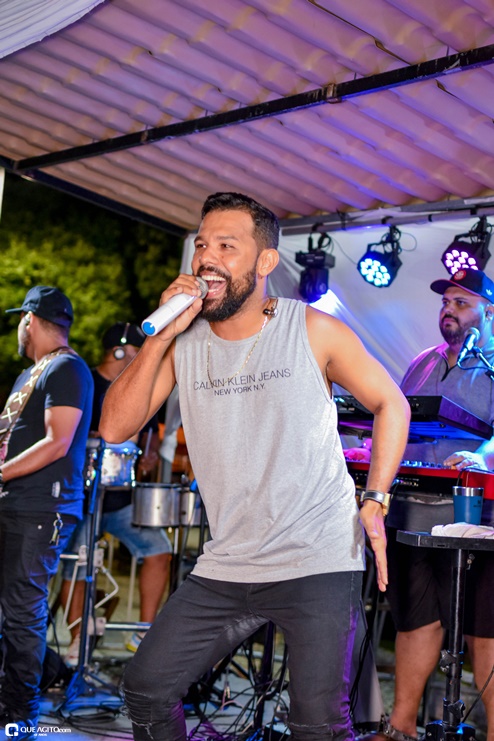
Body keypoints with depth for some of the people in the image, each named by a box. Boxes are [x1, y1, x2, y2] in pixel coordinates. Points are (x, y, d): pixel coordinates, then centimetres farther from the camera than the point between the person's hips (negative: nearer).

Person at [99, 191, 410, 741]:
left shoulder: (314, 331, -6)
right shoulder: (182, 341, 3)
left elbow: (391, 404, 5)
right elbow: (115, 428, -5)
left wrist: (375, 500, -5)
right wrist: (162, 335, -13)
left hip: (318, 564, -4)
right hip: (225, 567, 4)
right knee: (146, 690, 7)